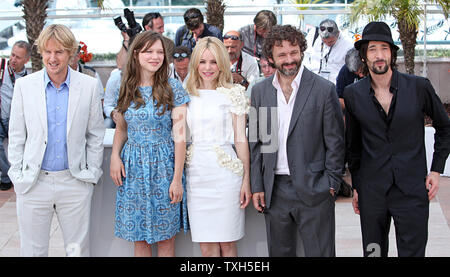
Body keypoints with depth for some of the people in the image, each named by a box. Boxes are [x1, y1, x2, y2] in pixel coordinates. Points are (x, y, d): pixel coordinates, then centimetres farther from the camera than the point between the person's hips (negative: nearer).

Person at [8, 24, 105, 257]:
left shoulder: (89, 85, -1)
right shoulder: (24, 85, 0)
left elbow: (95, 135, 6)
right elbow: (16, 136, 6)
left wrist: (92, 174, 3)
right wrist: (18, 176, 3)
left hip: (75, 183, 0)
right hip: (33, 183, 1)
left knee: (79, 249, 8)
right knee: (33, 251, 9)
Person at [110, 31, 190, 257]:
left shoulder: (173, 88, -5)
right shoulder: (128, 88, 6)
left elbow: (180, 135, -8)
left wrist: (177, 178, -12)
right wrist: (115, 156, -3)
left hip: (163, 165, -3)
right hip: (132, 166, 3)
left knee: (165, 235, 4)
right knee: (138, 236, 9)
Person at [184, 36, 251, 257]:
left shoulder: (233, 93, 1)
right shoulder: (187, 94, 10)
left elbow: (240, 138, 0)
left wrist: (246, 179, -4)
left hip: (225, 173, -3)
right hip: (196, 173, 3)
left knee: (227, 243, 2)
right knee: (206, 247, 5)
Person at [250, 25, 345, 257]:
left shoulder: (324, 89, -3)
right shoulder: (260, 91, 7)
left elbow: (335, 142, -1)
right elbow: (255, 142, 9)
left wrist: (331, 184, -5)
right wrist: (257, 186, 5)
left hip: (313, 191, -3)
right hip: (274, 191, 4)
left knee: (320, 252, 1)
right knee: (279, 252, 12)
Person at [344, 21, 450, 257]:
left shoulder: (419, 87, -4)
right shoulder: (353, 94, 1)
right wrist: (356, 186, 11)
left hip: (412, 191, -1)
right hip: (371, 192, 2)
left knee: (412, 251, 1)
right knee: (373, 252, 11)